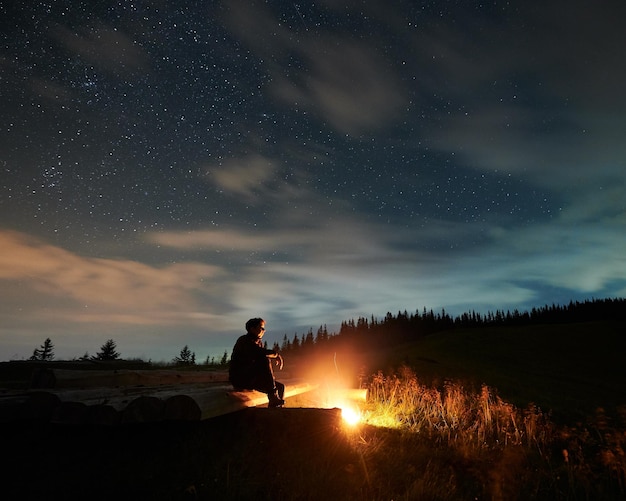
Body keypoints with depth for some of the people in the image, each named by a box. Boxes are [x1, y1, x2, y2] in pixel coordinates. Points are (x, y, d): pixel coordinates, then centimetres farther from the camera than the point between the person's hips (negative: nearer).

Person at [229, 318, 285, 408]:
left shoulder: (259, 343, 15)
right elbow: (259, 353, -30)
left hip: (251, 379, 9)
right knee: (264, 360, -28)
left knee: (280, 387, -4)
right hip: (239, 379, -9)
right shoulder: (244, 340, -12)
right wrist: (275, 354, -20)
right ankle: (273, 398, -25)